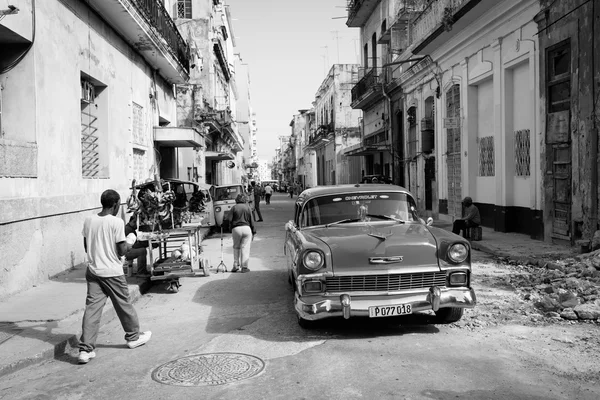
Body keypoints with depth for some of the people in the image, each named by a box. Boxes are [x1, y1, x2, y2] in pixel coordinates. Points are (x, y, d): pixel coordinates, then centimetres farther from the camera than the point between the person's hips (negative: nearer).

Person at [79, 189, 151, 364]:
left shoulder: (89, 221, 2)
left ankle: (85, 349, 0)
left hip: (93, 271, 4)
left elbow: (86, 247, 9)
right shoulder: (117, 222, -14)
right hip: (112, 272, -4)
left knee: (91, 308, 4)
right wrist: (129, 245, 6)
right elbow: (121, 250, -14)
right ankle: (134, 337, 31)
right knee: (124, 305, 13)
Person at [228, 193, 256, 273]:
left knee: (236, 247, 14)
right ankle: (244, 267, 2)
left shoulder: (234, 208, 5)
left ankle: (236, 265, 14)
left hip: (236, 229, 0)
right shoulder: (248, 207, 6)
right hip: (246, 228, 0)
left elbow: (230, 220, -3)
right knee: (245, 248, 2)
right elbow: (251, 221, 5)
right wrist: (253, 231, 11)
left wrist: (231, 228, 10)